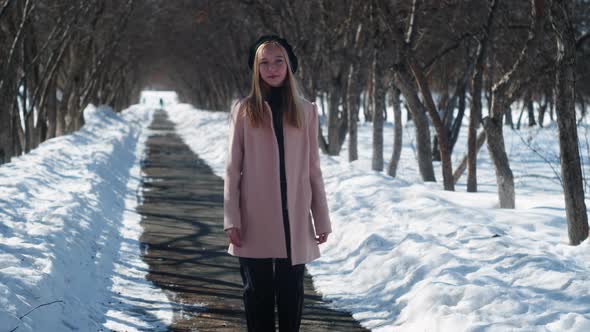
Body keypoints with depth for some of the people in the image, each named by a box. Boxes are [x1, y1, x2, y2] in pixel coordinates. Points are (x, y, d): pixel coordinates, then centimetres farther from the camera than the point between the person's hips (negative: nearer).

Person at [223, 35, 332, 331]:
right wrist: (232, 220, -5)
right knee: (258, 292, 5)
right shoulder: (244, 110, 2)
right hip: (255, 220, -1)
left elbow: (313, 168, 7)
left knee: (291, 292, 5)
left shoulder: (305, 110, 6)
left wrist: (322, 218, 5)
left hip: (295, 219, 1)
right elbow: (233, 169, 2)